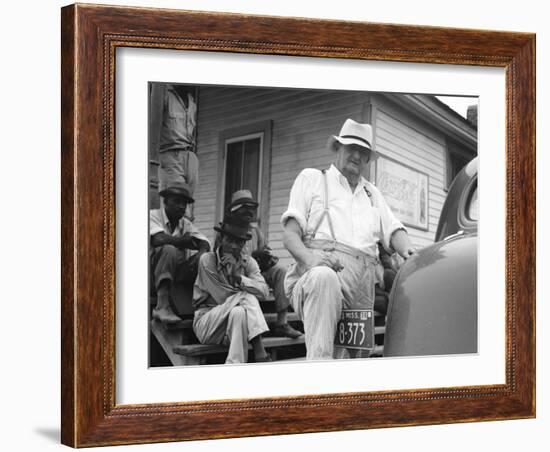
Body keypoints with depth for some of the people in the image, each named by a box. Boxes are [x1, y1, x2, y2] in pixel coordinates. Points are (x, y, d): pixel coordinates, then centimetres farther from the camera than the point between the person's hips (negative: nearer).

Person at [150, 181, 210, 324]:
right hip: (155, 273, -5)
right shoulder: (153, 215, -3)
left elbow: (205, 243, 4)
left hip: (178, 274, 5)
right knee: (170, 249, -34)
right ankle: (162, 306, -39)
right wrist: (184, 241, -8)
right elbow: (159, 239, -22)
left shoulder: (186, 224, 17)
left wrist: (201, 253, -20)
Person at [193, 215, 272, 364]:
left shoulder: (248, 262, 4)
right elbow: (222, 297, -12)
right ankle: (260, 353, -34)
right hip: (206, 323, -3)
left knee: (238, 313, -32)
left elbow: (263, 291, -13)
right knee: (246, 296, -26)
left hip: (238, 323, 4)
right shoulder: (207, 260, -9)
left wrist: (238, 277, -25)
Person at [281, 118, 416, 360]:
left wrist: (408, 250, -7)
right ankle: (319, 360, -47)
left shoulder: (372, 193, 32)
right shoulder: (311, 178, 17)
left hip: (362, 288, 6)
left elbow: (393, 231, 19)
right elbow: (290, 235, 5)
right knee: (324, 278, -40)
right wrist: (309, 257, -18)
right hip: (319, 271, -6)